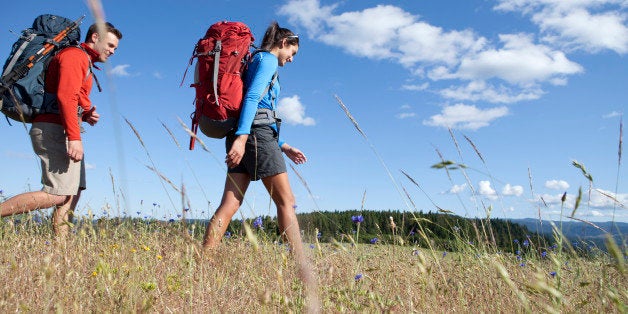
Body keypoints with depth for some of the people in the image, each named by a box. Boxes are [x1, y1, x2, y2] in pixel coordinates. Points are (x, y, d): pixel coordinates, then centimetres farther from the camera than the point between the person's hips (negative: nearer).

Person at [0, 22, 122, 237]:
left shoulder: (85, 62, 26)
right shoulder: (75, 55, -5)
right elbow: (65, 96, -20)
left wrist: (86, 115, 4)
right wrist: (74, 137, -27)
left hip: (61, 132, 10)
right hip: (53, 129, -10)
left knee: (73, 192, 5)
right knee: (57, 195, -15)